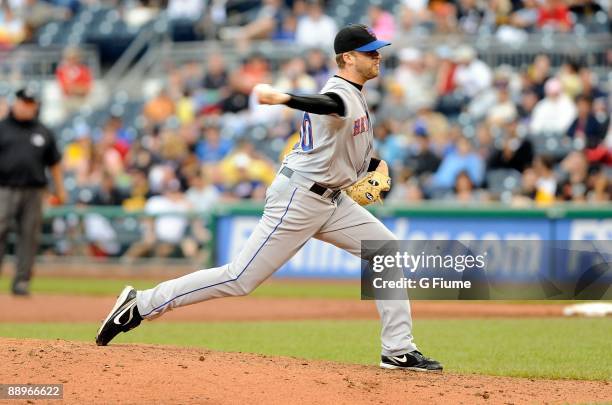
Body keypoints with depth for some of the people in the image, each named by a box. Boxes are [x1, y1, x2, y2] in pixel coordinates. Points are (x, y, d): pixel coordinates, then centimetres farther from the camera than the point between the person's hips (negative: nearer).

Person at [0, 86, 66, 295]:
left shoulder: (43, 133, 14)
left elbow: (54, 163, 17)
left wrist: (60, 189, 14)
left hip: (33, 192, 2)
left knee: (29, 235, 1)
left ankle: (22, 281, 6)